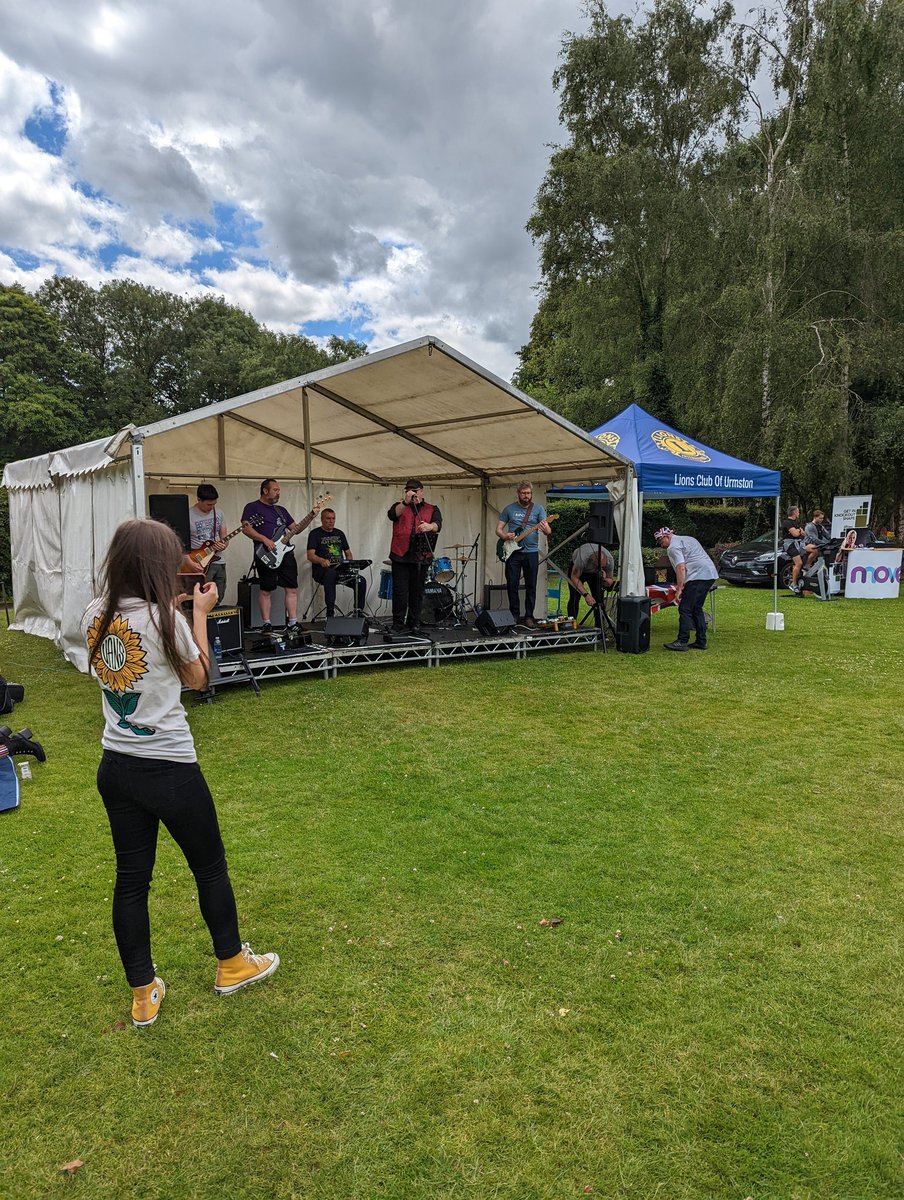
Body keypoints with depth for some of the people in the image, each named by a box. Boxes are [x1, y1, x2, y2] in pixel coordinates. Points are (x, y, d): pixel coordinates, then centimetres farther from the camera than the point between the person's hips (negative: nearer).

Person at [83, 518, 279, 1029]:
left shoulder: (96, 616, -2)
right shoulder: (167, 620, -19)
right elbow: (198, 678, -2)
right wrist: (201, 613, 3)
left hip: (116, 768, 6)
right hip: (170, 769, -6)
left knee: (131, 878, 15)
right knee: (211, 866, 15)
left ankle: (143, 993, 28)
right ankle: (232, 964, 34)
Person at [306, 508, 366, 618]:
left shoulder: (339, 533, 20)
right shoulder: (315, 534, 2)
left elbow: (347, 552, 24)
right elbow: (310, 556, -10)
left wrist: (349, 563, 0)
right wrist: (322, 561, -33)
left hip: (340, 569, 5)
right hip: (322, 569, -5)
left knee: (361, 581, -19)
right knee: (330, 574, -41)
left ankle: (358, 613, -12)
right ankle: (330, 612, -43)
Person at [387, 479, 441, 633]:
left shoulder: (432, 509, 12)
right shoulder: (400, 506, 12)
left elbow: (438, 524, -9)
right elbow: (392, 515, -12)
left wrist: (430, 526, -33)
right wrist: (405, 502, -28)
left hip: (421, 557, 1)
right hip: (401, 555, -1)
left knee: (417, 592, 7)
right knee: (400, 591, -2)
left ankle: (414, 623, 18)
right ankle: (398, 624, 7)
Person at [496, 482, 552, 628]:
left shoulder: (538, 509, 4)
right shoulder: (509, 509, 7)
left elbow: (548, 531, -6)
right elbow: (498, 529, 8)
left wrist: (545, 529, -30)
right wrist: (505, 536, -14)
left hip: (531, 552, 0)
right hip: (512, 552, 1)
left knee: (531, 586, 2)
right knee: (512, 585, 2)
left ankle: (529, 617, 10)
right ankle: (515, 615, 13)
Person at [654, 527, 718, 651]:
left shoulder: (673, 547, -6)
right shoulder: (688, 539, 25)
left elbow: (681, 568, -18)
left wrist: (679, 589, -19)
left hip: (697, 576, -10)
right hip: (711, 574, 10)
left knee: (685, 609, -7)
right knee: (697, 608, 15)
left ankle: (682, 642, -8)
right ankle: (701, 642, 15)